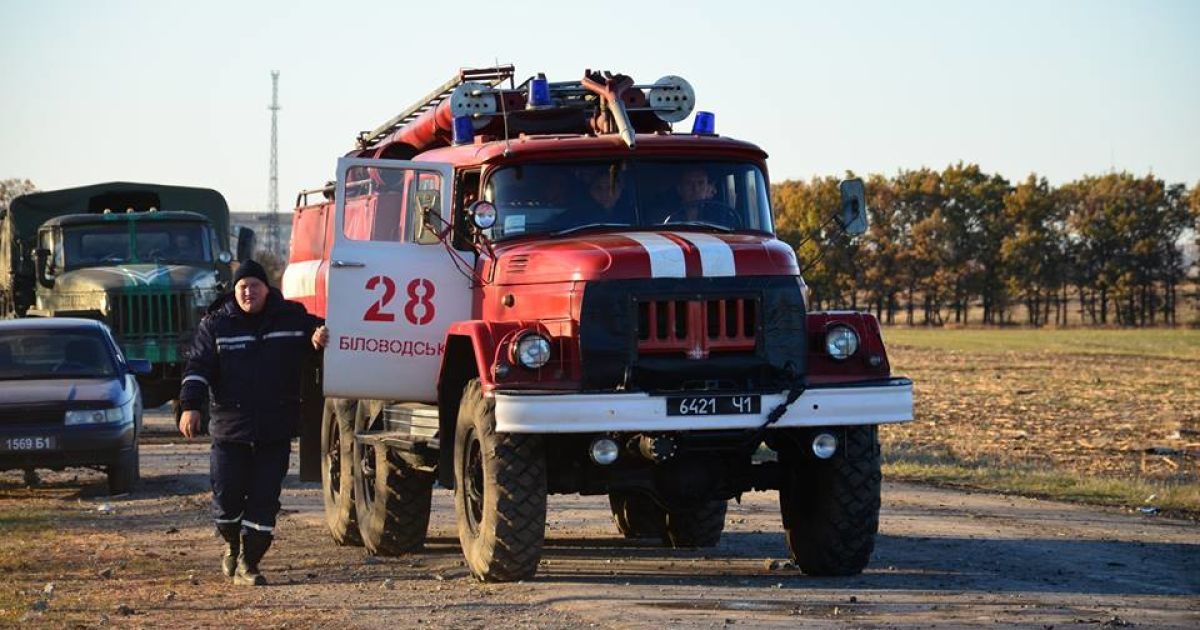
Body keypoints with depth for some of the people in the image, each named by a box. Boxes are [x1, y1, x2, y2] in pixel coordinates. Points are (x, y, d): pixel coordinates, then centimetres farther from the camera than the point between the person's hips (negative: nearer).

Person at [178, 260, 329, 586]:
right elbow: (197, 368, -3)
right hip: (230, 428, -1)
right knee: (227, 497, 1)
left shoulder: (292, 318, 5)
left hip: (276, 432, 1)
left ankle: (248, 564, 7)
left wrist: (320, 335, -6)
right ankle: (232, 545, 29)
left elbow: (319, 331, 20)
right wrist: (190, 406, -17)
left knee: (264, 500, -2)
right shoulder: (216, 324, 2)